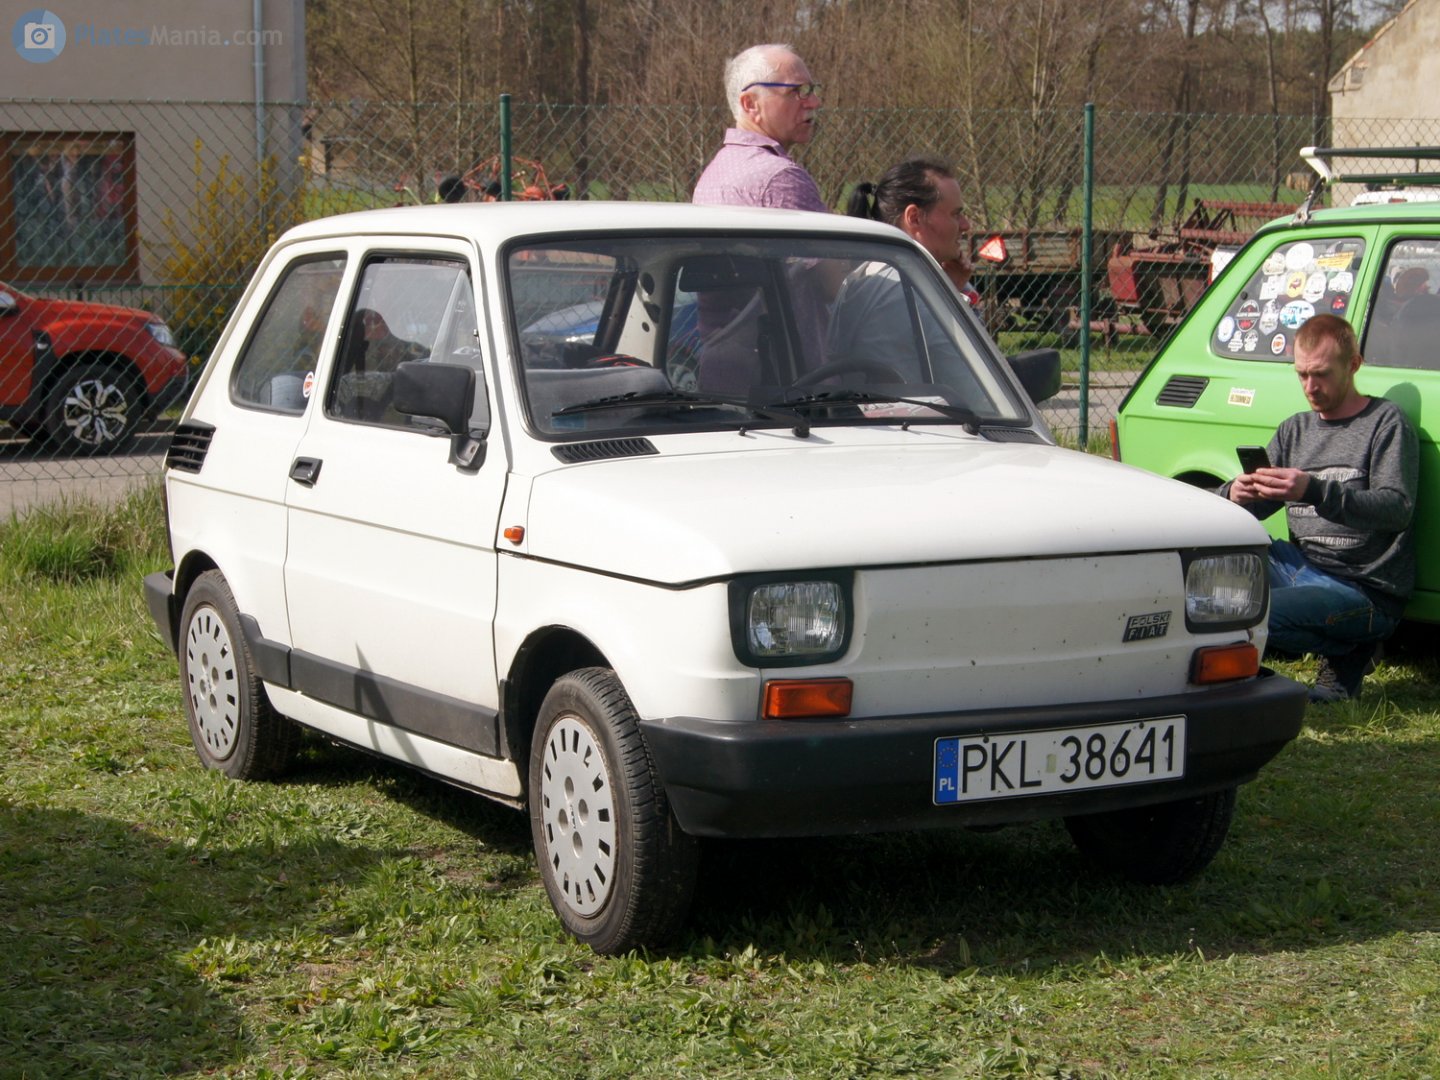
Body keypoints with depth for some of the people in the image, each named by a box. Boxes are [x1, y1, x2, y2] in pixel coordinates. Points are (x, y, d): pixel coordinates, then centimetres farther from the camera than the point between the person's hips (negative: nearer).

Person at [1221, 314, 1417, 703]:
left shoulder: (1385, 422, -4)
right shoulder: (1295, 430, 15)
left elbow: (1398, 510, -19)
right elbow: (1255, 506, 8)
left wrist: (1314, 491, -32)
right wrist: (1236, 495, -19)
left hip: (1364, 592, -7)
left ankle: (1344, 653, -3)